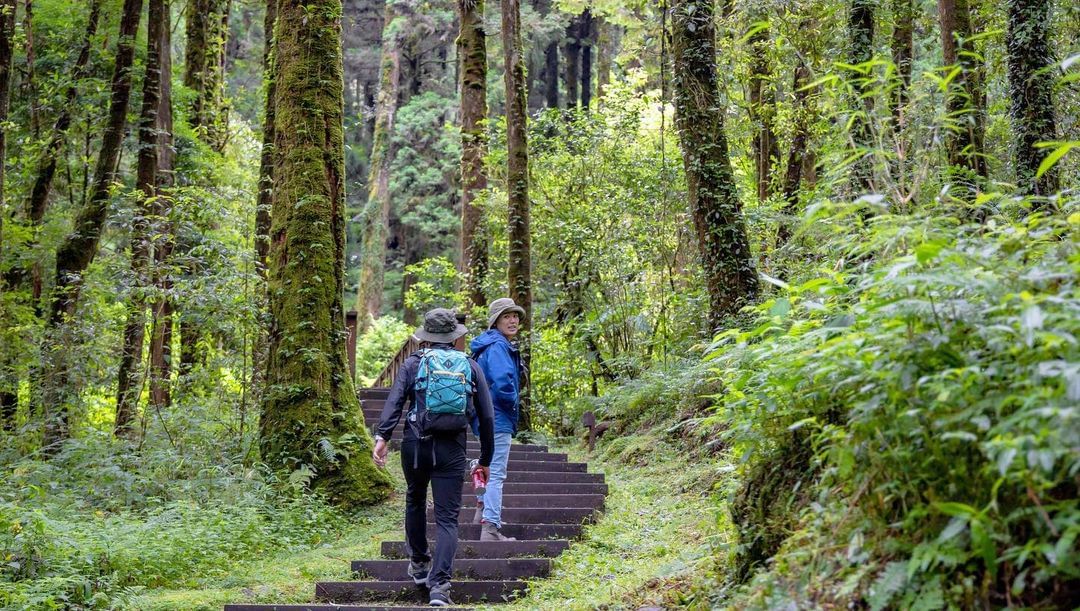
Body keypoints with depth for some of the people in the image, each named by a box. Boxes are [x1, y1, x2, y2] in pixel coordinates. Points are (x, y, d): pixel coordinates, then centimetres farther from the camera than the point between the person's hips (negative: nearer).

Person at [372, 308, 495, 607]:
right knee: (447, 518, 0)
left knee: (415, 500, 26)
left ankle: (419, 564, 37)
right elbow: (487, 416, 9)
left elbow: (394, 400, -9)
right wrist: (485, 459, 15)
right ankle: (439, 585, -15)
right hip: (452, 448, 0)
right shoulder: (471, 366, 11)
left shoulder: (414, 363, 7)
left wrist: (382, 437, -17)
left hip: (415, 444, 0)